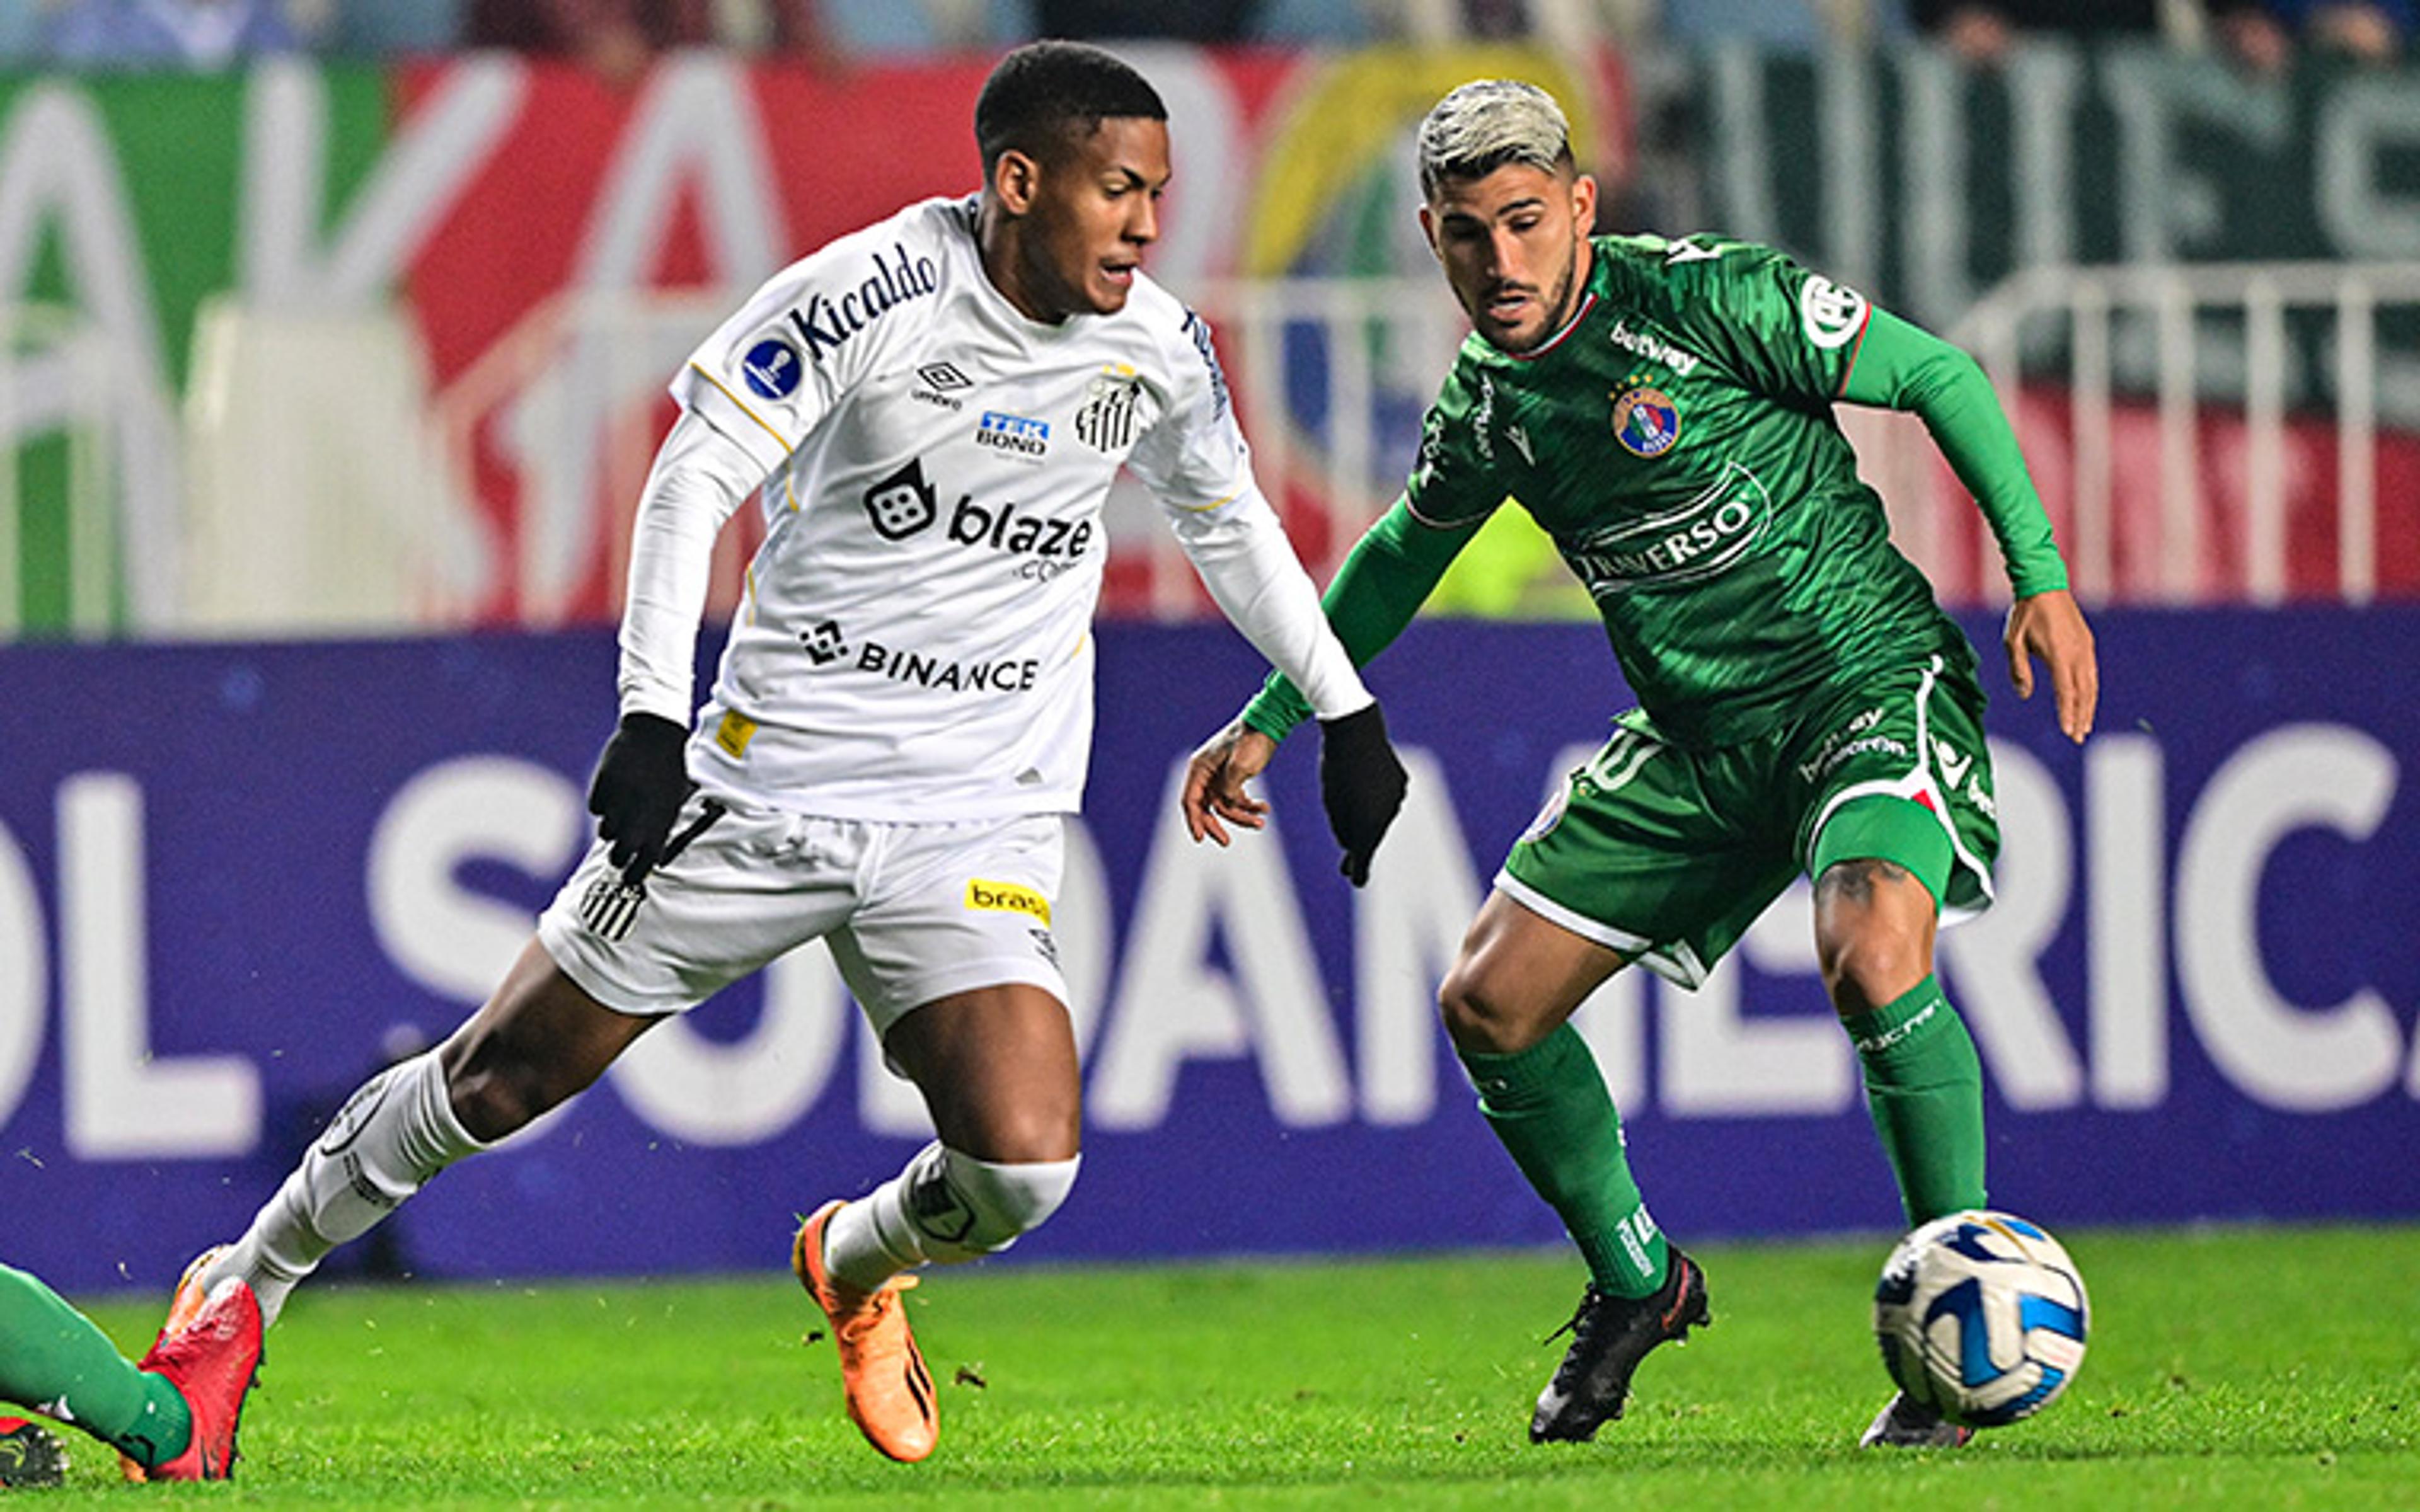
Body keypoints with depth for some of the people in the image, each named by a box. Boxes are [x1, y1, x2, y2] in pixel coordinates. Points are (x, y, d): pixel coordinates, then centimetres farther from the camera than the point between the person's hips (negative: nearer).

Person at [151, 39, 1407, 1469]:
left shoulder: (1159, 347, -1)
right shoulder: (871, 297, -16)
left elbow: (1232, 522, 19)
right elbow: (693, 481, -14)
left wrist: (1348, 713, 22)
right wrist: (652, 716, -23)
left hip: (974, 834, 3)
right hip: (766, 777, -3)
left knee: (1022, 1164, -17)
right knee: (508, 1072, 4)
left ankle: (860, 1265, 19)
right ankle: (251, 1282, 26)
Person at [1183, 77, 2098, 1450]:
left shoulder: (1707, 297, -17)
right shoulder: (1487, 392, 4)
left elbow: (1940, 374, -10)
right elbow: (1412, 544, 24)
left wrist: (2044, 580, -17)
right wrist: (1269, 721, 25)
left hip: (1869, 683, -7)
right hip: (1697, 741, 7)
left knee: (1875, 960, -33)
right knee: (1490, 1003, 2)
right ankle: (1636, 1281, 26)